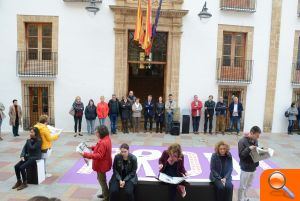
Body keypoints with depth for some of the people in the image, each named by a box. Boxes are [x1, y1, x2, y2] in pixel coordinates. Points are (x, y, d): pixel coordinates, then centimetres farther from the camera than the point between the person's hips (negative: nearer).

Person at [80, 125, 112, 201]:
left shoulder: (103, 142, -32)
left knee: (102, 180, 8)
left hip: (101, 165, -10)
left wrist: (86, 154, -33)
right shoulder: (106, 138, 0)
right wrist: (92, 147, 4)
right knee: (101, 179, 26)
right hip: (102, 163, 10)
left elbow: (99, 155, -33)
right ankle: (105, 193, 43)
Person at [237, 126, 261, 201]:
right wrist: (249, 149, -34)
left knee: (249, 185, 24)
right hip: (245, 168, -7)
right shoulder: (242, 141, -20)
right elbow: (241, 155, -22)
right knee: (242, 186, 8)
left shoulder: (255, 140, 1)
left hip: (253, 167, 7)